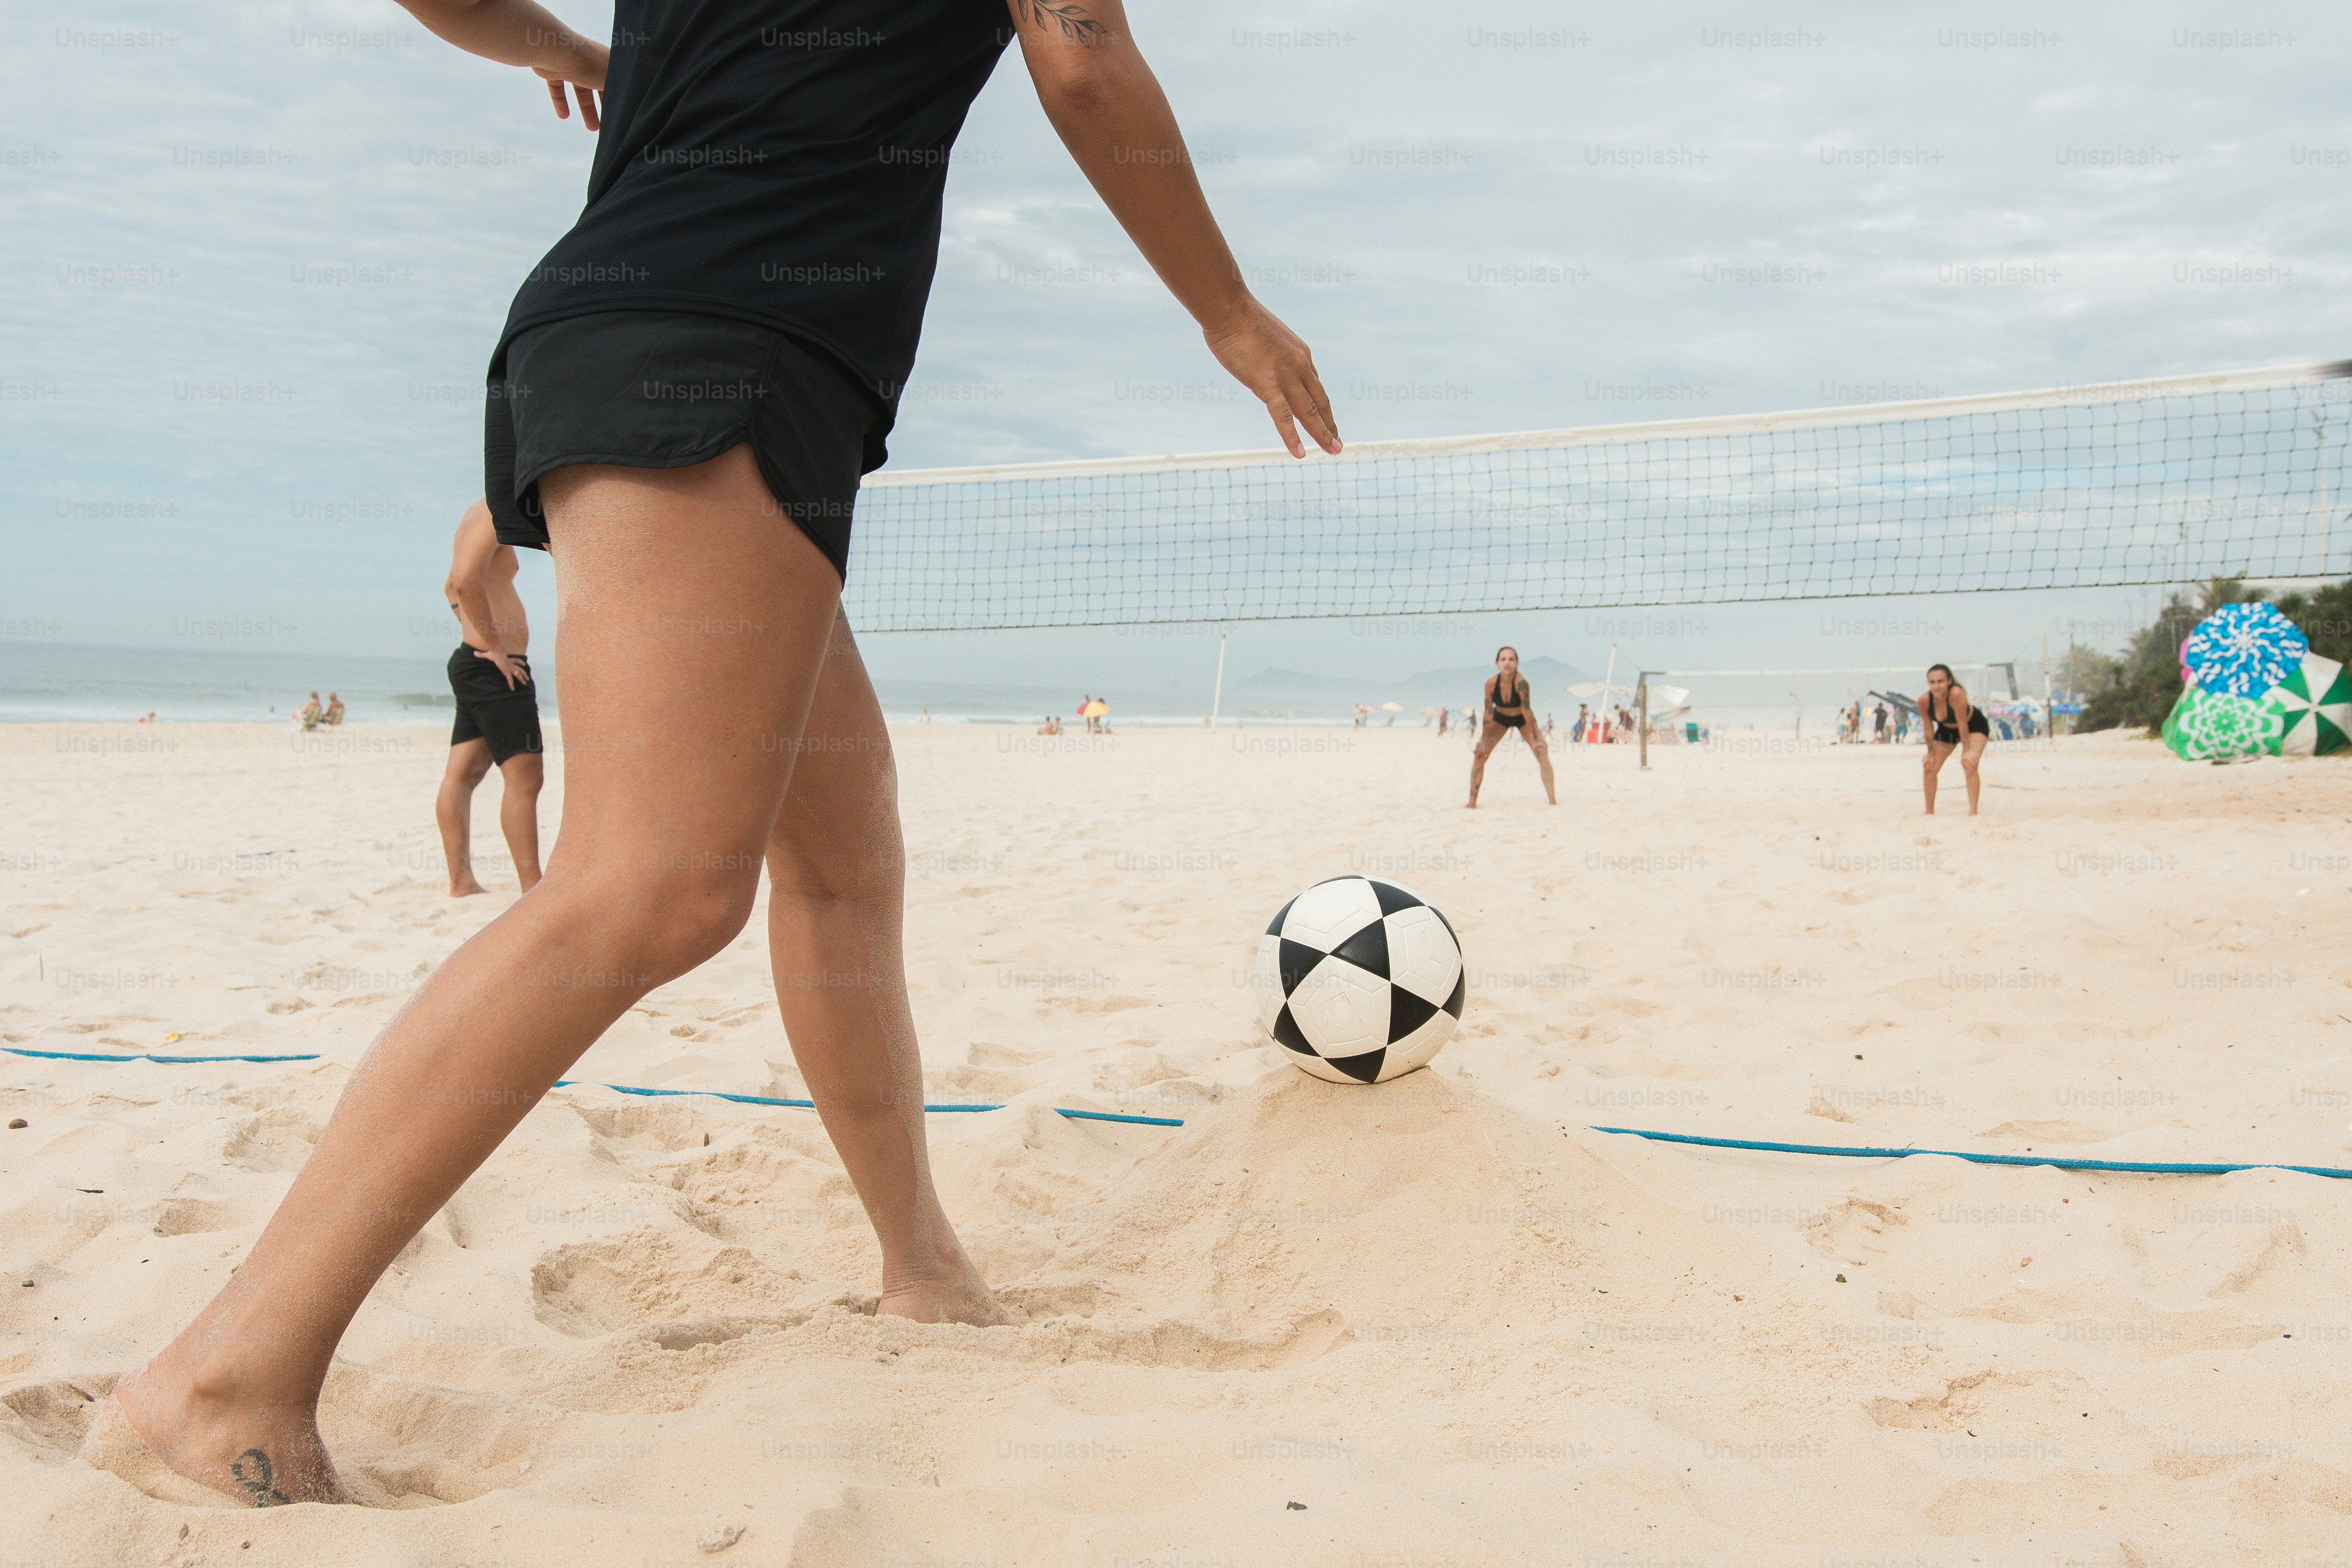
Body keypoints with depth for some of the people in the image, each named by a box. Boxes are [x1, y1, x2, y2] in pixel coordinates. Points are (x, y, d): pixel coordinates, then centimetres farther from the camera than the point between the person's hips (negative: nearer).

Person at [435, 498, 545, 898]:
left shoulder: (480, 517, 20)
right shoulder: (491, 515, -12)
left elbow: (452, 585, 34)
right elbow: (466, 580, -28)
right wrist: (495, 646, -21)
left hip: (474, 664, 10)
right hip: (497, 670, -10)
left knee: (462, 775, 8)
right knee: (524, 777, -11)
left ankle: (461, 881, 11)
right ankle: (533, 889, -12)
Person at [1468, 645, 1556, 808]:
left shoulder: (1521, 682, -36)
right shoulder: (1491, 683, -28)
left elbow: (1527, 710, -33)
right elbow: (1488, 713, -22)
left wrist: (1534, 739, -33)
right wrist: (1483, 742, -21)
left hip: (1522, 719, -2)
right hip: (1500, 718, 2)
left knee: (1542, 752, -19)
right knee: (1479, 755, -9)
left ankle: (1553, 801, -16)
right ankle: (1472, 803, -1)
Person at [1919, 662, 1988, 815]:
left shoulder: (1957, 694, -40)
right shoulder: (1924, 700, -27)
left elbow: (1963, 724, -31)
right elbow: (1929, 728, -13)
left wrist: (1966, 751, -24)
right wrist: (1930, 753, -7)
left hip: (1974, 726, -5)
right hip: (1947, 729, 5)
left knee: (1969, 764, -25)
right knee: (1930, 768, 0)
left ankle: (1973, 812, -23)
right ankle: (1929, 812, 16)